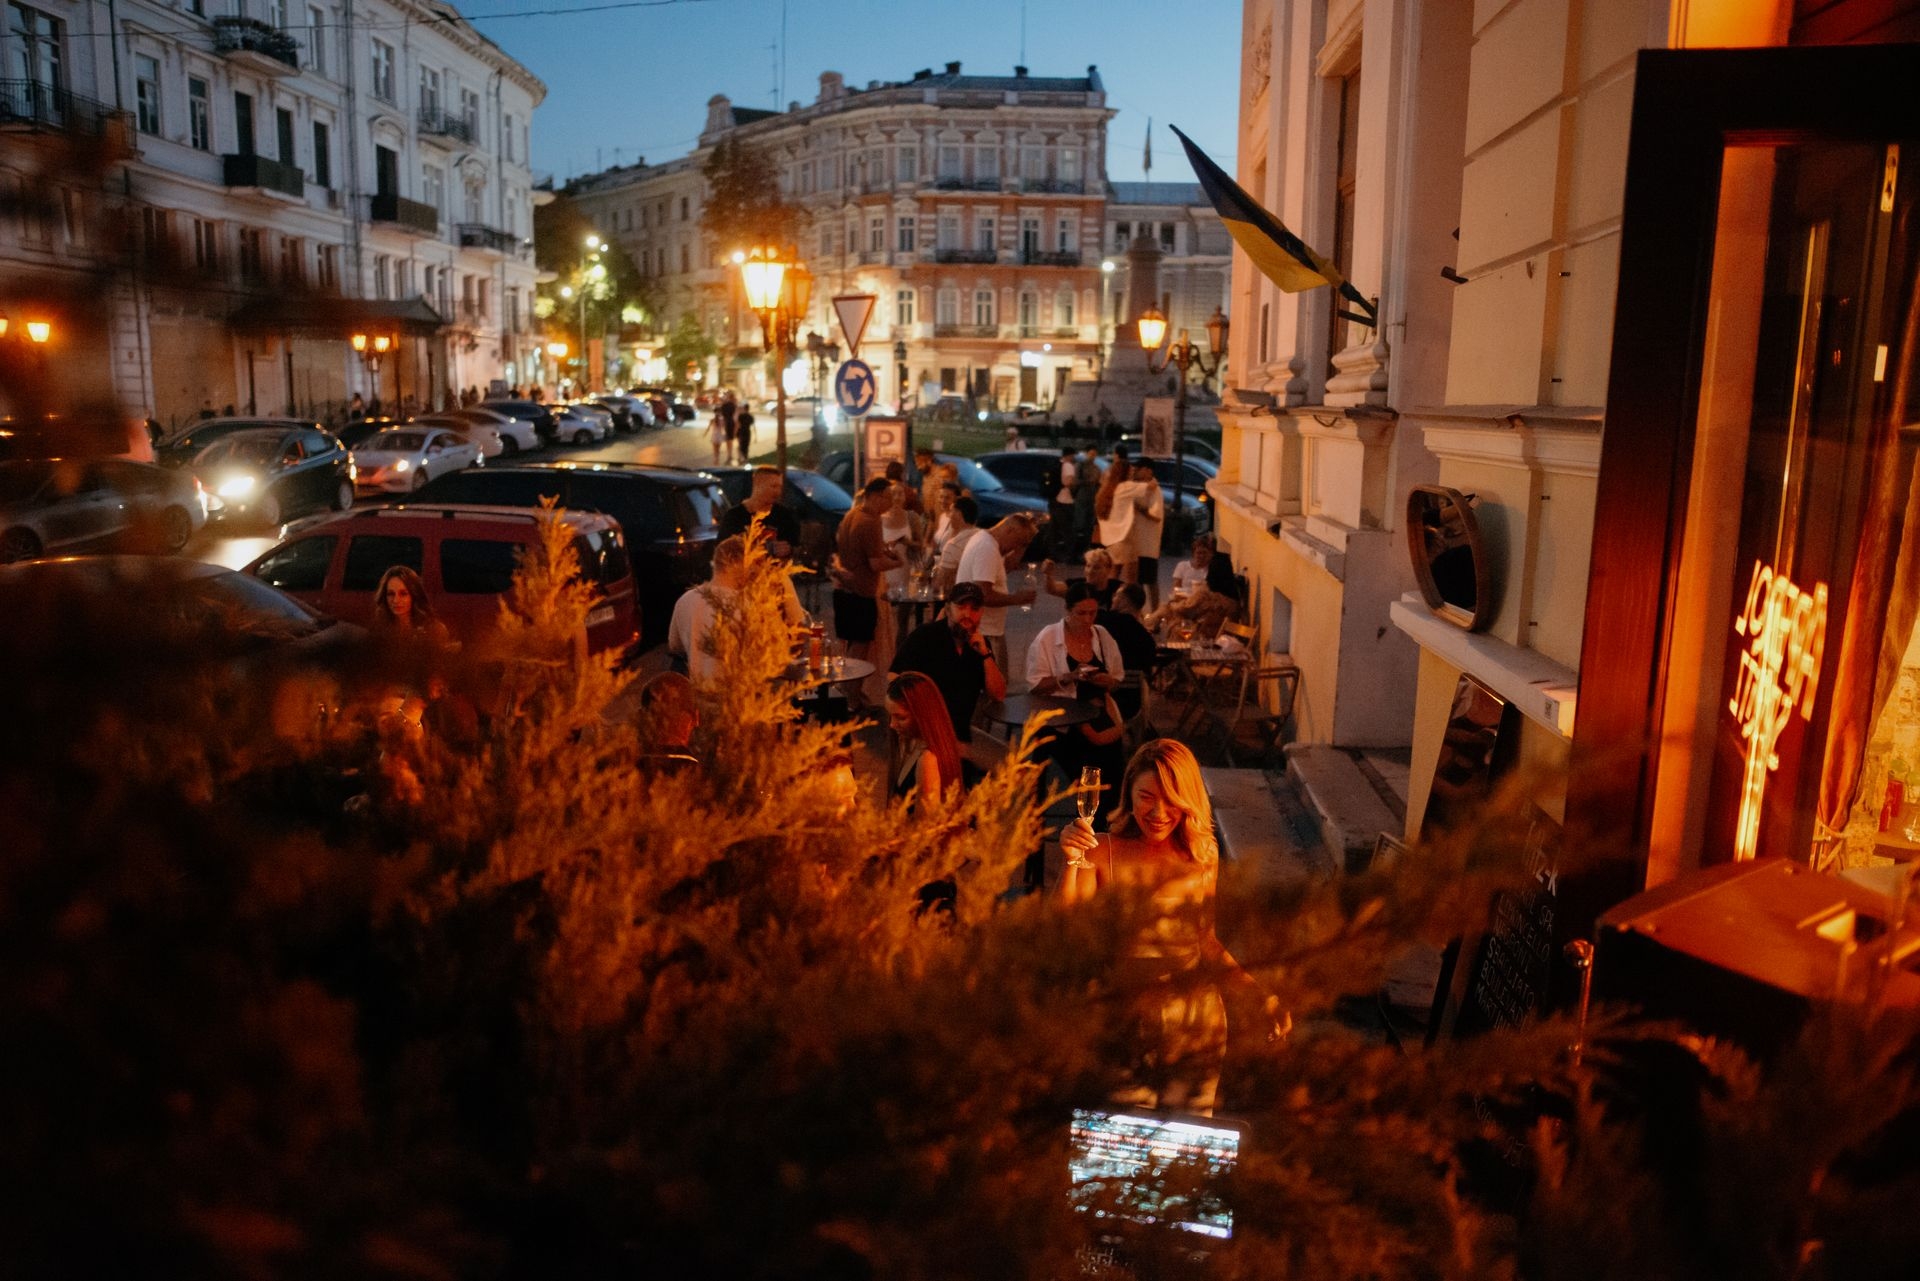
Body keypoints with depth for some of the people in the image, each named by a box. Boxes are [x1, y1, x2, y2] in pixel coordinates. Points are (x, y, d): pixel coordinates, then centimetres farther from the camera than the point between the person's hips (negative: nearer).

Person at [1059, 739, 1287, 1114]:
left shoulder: (1202, 855, 2)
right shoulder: (1102, 852, -7)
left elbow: (1205, 942, 12)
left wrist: (1259, 991, 4)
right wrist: (1072, 862, -23)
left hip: (1194, 1019, 3)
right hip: (1123, 1017, -2)